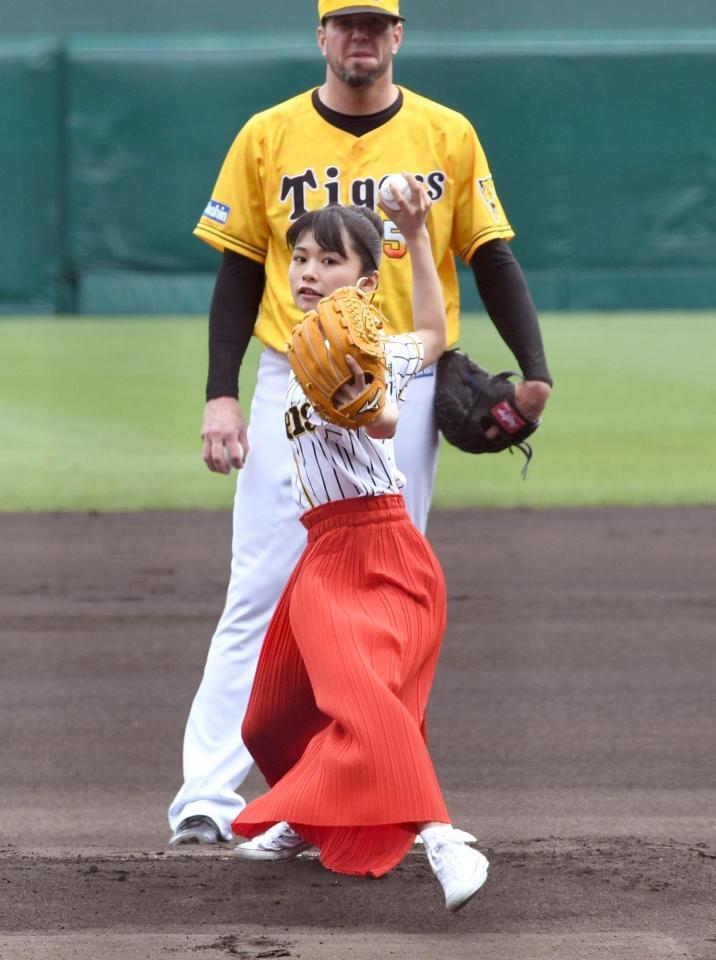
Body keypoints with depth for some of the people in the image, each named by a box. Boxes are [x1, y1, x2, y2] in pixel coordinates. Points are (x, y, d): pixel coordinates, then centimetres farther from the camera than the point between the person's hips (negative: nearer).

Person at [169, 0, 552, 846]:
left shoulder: (448, 136, 5)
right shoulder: (269, 138, 4)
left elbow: (491, 259, 6)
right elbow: (238, 274, 6)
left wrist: (533, 367, -7)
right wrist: (221, 394, -3)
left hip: (405, 392, 1)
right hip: (293, 387, -1)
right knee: (260, 594, -8)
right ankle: (207, 797, -11)